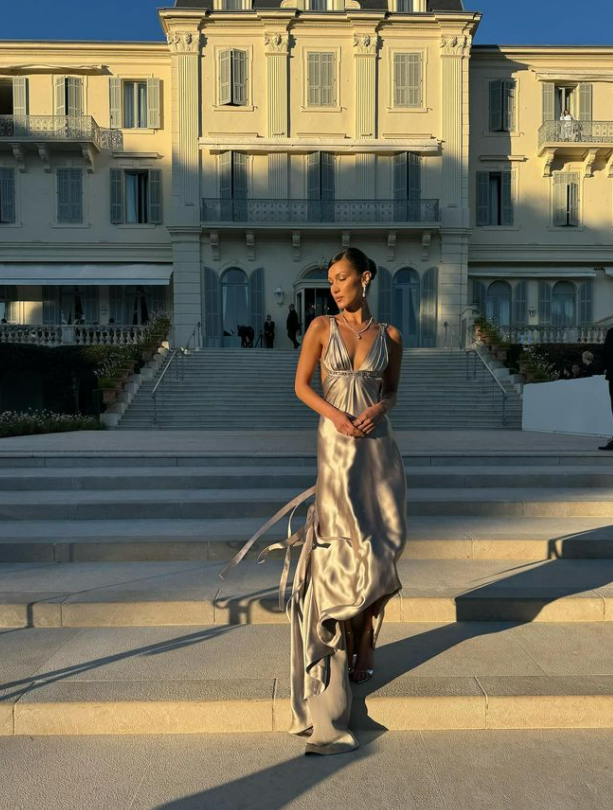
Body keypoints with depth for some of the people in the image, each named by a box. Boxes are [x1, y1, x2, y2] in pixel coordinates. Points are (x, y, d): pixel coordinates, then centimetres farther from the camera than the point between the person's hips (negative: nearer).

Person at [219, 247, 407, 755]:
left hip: (378, 442, 2)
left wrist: (378, 409, -8)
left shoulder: (389, 335, 8)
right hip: (337, 442, -2)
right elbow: (301, 385, 3)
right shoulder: (322, 327, 4)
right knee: (350, 546, -4)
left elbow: (392, 391, 14)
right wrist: (334, 413, -13)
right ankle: (350, 647, 14)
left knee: (381, 545, 3)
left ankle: (364, 645, 20)